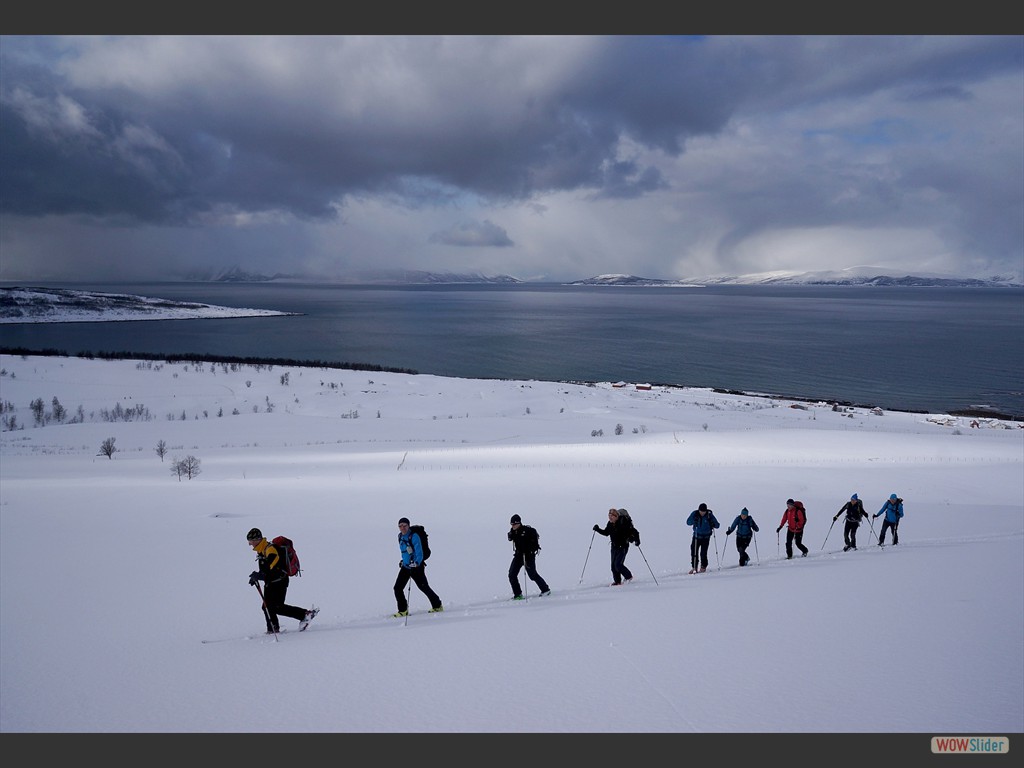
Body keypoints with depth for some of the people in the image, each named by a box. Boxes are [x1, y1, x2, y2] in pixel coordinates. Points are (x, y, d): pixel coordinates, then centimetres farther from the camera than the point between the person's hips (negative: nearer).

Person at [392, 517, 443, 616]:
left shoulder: (414, 536, -17)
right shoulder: (400, 537, 5)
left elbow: (419, 553, -24)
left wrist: (417, 562, -40)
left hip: (417, 567, -7)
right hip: (405, 566, 7)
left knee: (424, 587, 1)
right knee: (398, 588, -2)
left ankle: (437, 606, 20)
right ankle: (403, 610, 10)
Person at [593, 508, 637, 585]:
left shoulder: (623, 523, -20)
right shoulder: (610, 524, -1)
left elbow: (633, 531, -17)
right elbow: (606, 533, 15)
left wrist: (636, 540, -32)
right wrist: (598, 529, 1)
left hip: (623, 547, -6)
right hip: (614, 546, 6)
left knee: (618, 564, -13)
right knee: (613, 565, 7)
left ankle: (628, 577, 10)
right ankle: (617, 581, 23)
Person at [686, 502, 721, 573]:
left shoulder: (709, 515, -13)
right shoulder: (694, 513, -9)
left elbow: (717, 525, -8)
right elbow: (688, 522, -7)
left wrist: (713, 524, -31)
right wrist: (694, 521, -28)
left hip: (706, 537, -2)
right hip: (696, 535, 2)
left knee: (703, 553, -5)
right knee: (694, 551, -2)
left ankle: (703, 567, 12)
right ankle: (694, 567, 10)